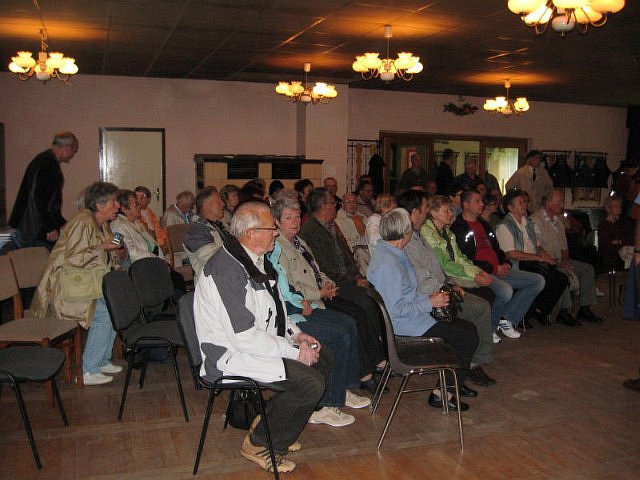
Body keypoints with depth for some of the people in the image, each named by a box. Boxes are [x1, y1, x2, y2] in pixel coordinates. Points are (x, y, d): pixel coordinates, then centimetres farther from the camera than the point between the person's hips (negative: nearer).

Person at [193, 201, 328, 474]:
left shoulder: (254, 260, 7)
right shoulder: (228, 270, -25)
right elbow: (244, 338, -27)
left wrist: (295, 334, 5)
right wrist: (294, 351, -19)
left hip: (258, 341, 10)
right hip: (230, 354, -10)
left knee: (324, 358, 9)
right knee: (310, 383, -20)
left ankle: (269, 423, 18)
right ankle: (258, 444, 1)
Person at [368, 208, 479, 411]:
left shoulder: (393, 253, 7)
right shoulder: (387, 264, -26)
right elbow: (397, 310, -26)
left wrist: (429, 298, 6)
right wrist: (431, 303, -18)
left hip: (414, 316, 10)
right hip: (405, 326, -10)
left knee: (468, 328, 13)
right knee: (468, 338, -7)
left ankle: (454, 384, 23)